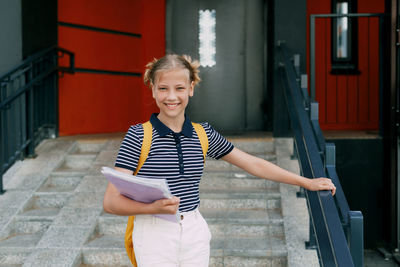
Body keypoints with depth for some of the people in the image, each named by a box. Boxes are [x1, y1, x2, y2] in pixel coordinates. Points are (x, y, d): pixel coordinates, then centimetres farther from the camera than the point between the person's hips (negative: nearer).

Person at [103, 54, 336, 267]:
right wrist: (155, 207, -27)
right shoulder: (139, 136, -7)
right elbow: (111, 202, -10)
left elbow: (253, 164, 14)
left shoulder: (203, 134, 6)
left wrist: (306, 182, 15)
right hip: (154, 237, -4)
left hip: (195, 235, 4)